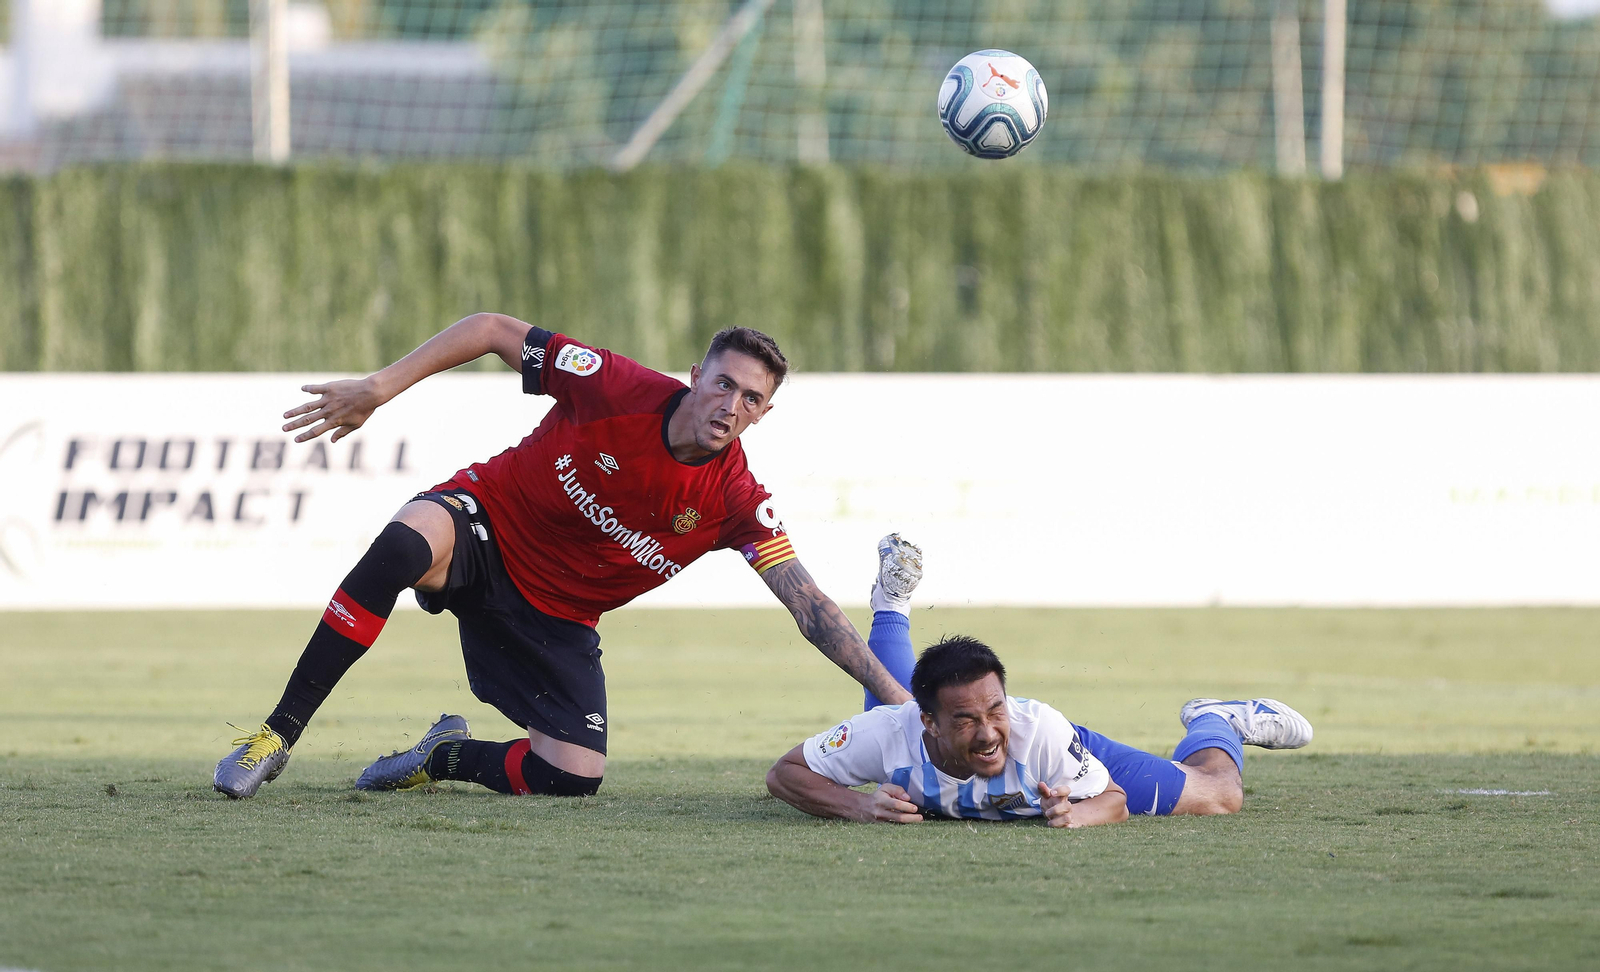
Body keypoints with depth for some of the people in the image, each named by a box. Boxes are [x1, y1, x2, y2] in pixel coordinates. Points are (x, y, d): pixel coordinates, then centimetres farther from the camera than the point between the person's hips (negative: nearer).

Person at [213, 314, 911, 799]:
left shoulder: (737, 503, -16)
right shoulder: (617, 388, -22)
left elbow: (809, 606, -16)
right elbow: (494, 331, -13)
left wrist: (893, 691, -26)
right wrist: (378, 389, -17)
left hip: (557, 612, 3)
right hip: (486, 524, -3)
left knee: (573, 779, -13)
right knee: (406, 542, -40)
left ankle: (447, 757, 21)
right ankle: (276, 736, -33)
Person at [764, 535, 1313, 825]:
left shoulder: (1040, 732, -48)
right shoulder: (890, 734, -46)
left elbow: (1114, 800, -32)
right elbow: (784, 774, -32)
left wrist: (1077, 813, -55)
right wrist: (859, 807, -49)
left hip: (1062, 777, -2)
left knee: (1220, 795, 10)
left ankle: (1214, 723, 42)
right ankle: (892, 610, 61)